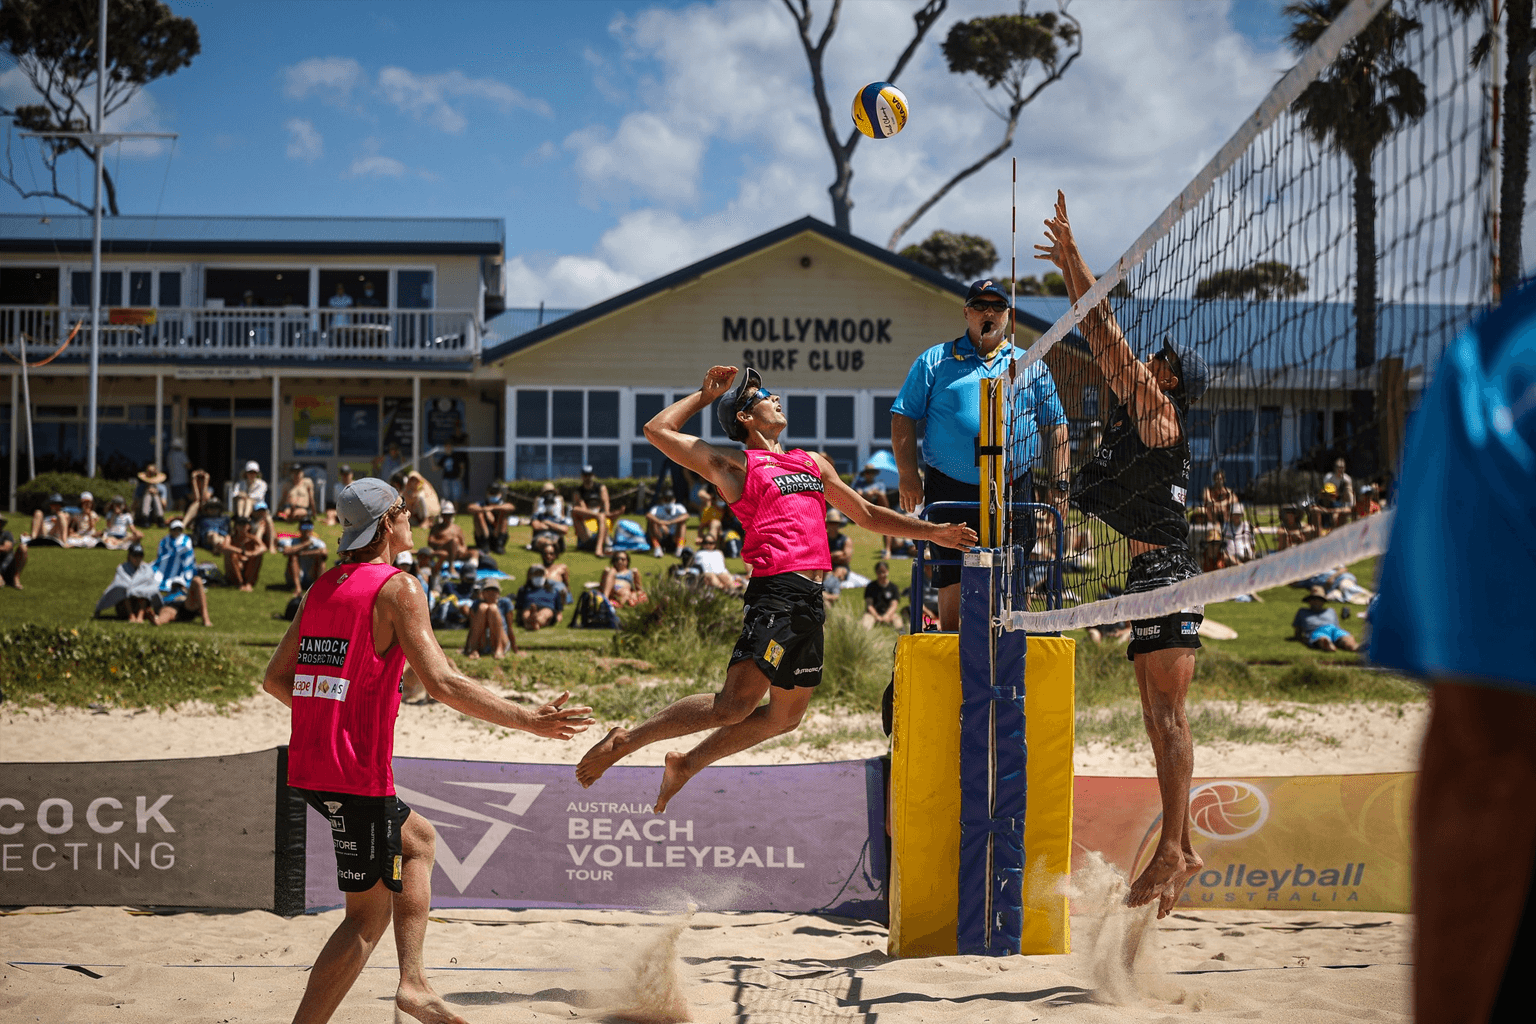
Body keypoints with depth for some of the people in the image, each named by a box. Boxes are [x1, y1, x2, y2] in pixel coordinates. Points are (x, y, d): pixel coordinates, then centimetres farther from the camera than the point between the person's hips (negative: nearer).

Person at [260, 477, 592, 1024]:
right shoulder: (398, 587, -11)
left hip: (309, 764, 9)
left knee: (418, 840, 28)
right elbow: (442, 682, -19)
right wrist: (529, 721, -15)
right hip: (356, 773, -9)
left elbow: (276, 679, 16)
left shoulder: (321, 587, 12)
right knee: (367, 918, 0)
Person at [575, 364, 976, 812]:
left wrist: (932, 531, 27)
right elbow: (658, 430, 2)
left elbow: (867, 514, 32)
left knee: (785, 715, 12)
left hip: (811, 602, 8)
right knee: (734, 704, -18)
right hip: (776, 591, -7)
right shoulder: (736, 463, 5)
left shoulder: (814, 463, 25)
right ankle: (624, 741, -7)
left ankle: (687, 764, 25)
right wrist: (706, 395, 13)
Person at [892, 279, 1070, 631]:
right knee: (953, 577, -3)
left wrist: (1059, 487, 4)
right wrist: (908, 476, -4)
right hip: (951, 490, -1)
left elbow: (1055, 427, 14)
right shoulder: (934, 361, 10)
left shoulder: (1031, 367, 15)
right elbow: (903, 417, 7)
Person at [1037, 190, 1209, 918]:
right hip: (1148, 573, 10)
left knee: (1167, 712, -11)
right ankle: (1181, 851, 10)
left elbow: (1107, 334, -8)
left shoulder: (1160, 415, -6)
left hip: (1166, 572, -10)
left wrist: (1072, 254, -4)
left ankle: (1173, 848, -13)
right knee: (1159, 714, 8)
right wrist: (1067, 264, 23)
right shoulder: (1135, 412, 16)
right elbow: (1102, 340, 22)